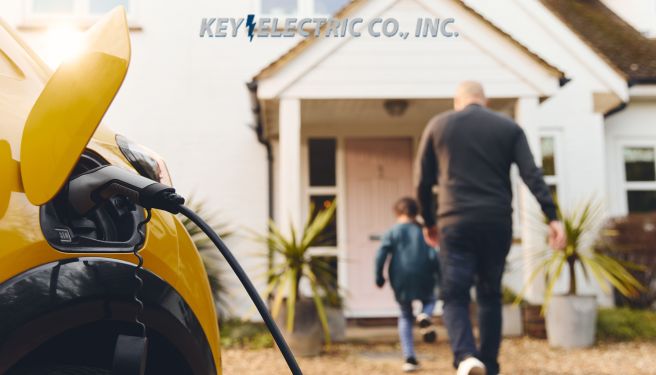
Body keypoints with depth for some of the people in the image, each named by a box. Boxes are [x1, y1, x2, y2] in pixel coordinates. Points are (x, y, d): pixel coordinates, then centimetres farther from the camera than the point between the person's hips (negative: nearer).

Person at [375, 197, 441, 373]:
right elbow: (434, 256, -1)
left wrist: (379, 277, 4)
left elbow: (381, 254, -5)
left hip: (400, 281, 0)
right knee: (430, 300, 29)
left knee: (405, 317, 17)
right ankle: (424, 316, -8)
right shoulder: (423, 231, 7)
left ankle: (409, 358, 7)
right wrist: (440, 278, 5)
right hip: (423, 279, 0)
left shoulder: (393, 232, 5)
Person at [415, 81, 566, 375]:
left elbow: (423, 181, 10)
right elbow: (532, 175, -4)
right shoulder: (509, 128, 9)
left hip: (455, 223, -1)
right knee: (490, 296, 15)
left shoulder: (438, 125, 9)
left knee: (455, 296, 1)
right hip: (497, 223, 2)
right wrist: (552, 218, -7)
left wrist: (428, 222, 21)